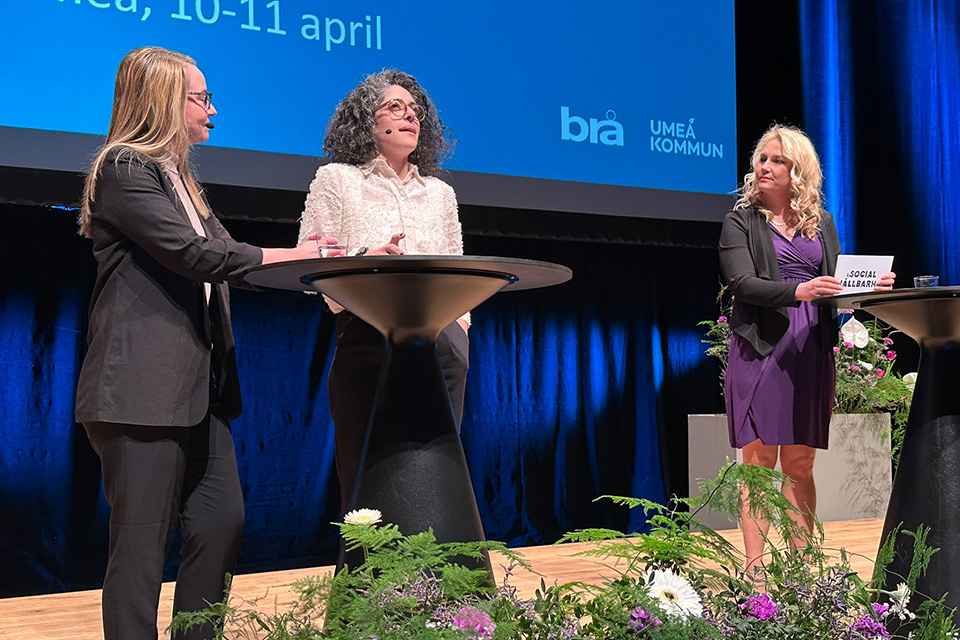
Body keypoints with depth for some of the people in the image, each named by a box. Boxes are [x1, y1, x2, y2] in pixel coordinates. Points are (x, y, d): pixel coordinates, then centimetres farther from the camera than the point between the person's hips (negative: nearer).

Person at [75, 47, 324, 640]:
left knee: (223, 523, 8)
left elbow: (223, 256, 18)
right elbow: (193, 254, -17)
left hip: (199, 387, 9)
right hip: (144, 387, -9)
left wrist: (316, 267, 8)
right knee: (144, 541, -4)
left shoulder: (177, 177, 22)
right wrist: (290, 256, -10)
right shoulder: (125, 168, -8)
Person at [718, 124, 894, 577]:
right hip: (759, 347, -3)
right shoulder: (740, 221, 5)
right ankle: (754, 566, -2)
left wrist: (871, 286, -6)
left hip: (811, 350, 3)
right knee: (758, 461, -4)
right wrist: (797, 291, -25)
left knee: (800, 464, 5)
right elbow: (742, 282, -10)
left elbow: (837, 283, 15)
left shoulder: (822, 222, 17)